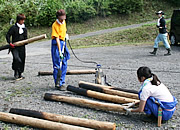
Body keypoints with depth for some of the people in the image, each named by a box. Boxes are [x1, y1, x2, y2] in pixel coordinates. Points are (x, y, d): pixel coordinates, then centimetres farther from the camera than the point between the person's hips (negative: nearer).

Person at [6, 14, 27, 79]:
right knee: (17, 59, -20)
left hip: (22, 47, 5)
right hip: (14, 47, -5)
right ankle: (16, 72, -3)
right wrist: (10, 43, -16)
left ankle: (20, 74, 21)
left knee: (22, 60, 6)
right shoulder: (13, 27, -3)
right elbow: (8, 35, -4)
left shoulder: (24, 29, 12)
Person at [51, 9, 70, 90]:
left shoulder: (63, 22, 6)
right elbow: (57, 39, -23)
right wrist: (60, 52, -27)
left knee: (64, 64, 8)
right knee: (57, 65, -6)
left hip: (63, 42, 8)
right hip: (56, 44, -8)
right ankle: (58, 84, -1)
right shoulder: (55, 25, -16)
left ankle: (62, 82, 17)